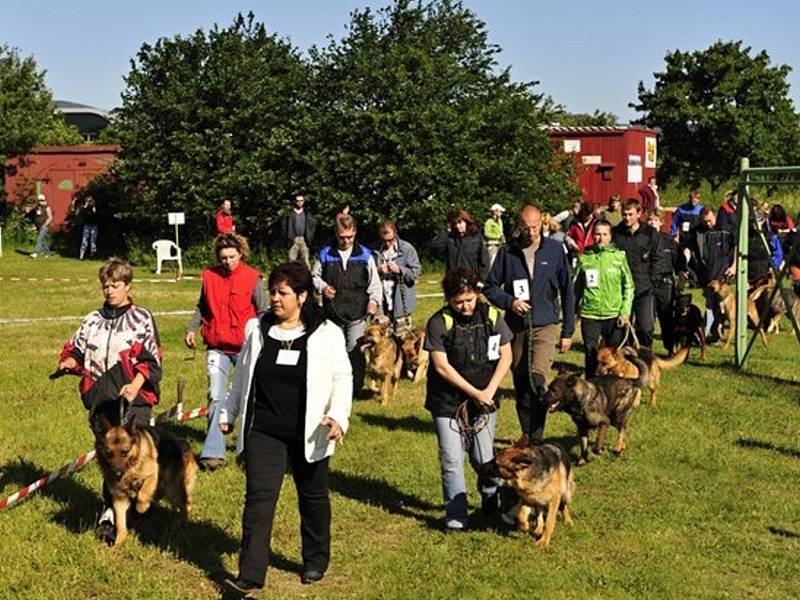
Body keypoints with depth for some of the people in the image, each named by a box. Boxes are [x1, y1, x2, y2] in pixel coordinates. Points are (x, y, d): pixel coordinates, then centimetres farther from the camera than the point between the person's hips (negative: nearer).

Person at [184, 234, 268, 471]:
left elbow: (263, 312, -3)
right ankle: (213, 452, -5)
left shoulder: (252, 278, -6)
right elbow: (202, 307, 14)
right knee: (216, 397, -5)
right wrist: (191, 329, 1)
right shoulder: (209, 276, 2)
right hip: (217, 347, 1)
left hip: (245, 347, -1)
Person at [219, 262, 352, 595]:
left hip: (308, 435, -1)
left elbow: (342, 378, -4)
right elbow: (242, 375, 15)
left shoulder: (327, 334, -5)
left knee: (313, 497, 16)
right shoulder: (257, 329, 4)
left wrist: (338, 416, -18)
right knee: (259, 499, -8)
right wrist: (229, 413, 19)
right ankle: (250, 577, -10)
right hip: (263, 432, 1)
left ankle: (316, 561, 35)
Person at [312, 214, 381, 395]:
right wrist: (322, 287, -4)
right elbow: (315, 276, 17)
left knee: (355, 351, -5)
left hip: (357, 314, -1)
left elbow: (374, 282, 8)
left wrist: (374, 300, -8)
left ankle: (355, 388, 6)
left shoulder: (365, 255, 4)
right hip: (332, 313, 1)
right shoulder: (325, 255, 5)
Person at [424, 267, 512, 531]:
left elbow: (506, 356, 3)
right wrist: (474, 393, -14)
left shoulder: (491, 316, -3)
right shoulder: (439, 322, -12)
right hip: (447, 402, -2)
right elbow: (441, 366, -14)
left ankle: (492, 497, 36)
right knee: (452, 460, -4)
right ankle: (456, 515, 7)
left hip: (484, 400, 2)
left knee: (484, 457, 7)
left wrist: (489, 391, -8)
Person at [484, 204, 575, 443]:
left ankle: (537, 437, -12)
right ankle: (528, 436, 24)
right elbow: (490, 287, 8)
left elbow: (567, 291, 5)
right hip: (516, 328, 2)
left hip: (546, 326, -2)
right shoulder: (507, 252, 2)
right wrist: (509, 302, -12)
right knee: (521, 385, 8)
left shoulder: (555, 249, 0)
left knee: (537, 377, -21)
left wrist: (568, 331, 3)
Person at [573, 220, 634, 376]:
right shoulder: (584, 258, 4)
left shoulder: (619, 256, 1)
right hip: (589, 315, 0)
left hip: (614, 314, 0)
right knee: (591, 354, 4)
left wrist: (625, 311, -5)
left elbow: (629, 285, 2)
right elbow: (576, 287, 10)